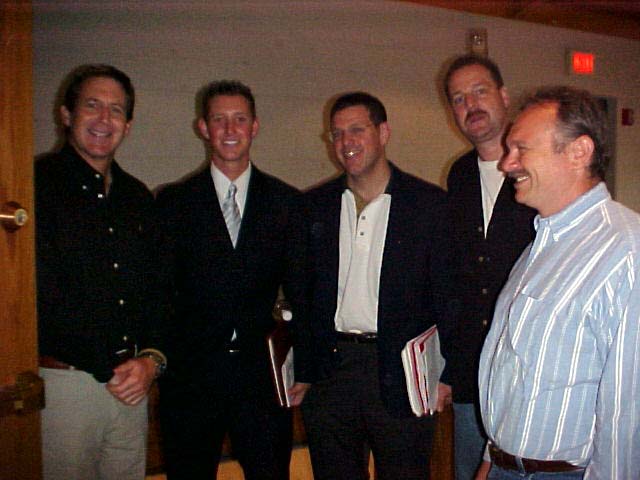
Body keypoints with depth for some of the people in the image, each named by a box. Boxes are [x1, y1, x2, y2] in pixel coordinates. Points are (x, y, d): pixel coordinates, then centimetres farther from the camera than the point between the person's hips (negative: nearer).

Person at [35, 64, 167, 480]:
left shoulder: (138, 197, 11)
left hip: (133, 384, 5)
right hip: (63, 381, -5)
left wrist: (152, 358, -2)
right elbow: (41, 294, -12)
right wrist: (109, 369, -9)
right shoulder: (37, 185, -7)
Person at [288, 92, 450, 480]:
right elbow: (302, 297, 9)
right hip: (329, 372, 3)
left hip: (401, 378, -3)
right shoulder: (314, 206, 7)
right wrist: (302, 373, 5)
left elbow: (445, 294, -3)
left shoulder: (430, 203, -3)